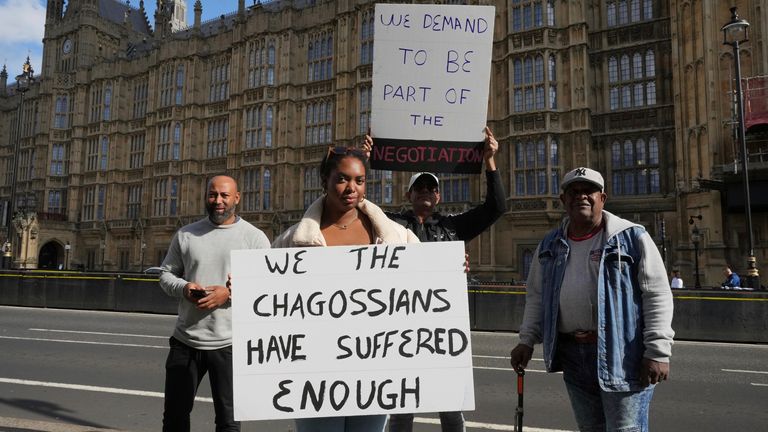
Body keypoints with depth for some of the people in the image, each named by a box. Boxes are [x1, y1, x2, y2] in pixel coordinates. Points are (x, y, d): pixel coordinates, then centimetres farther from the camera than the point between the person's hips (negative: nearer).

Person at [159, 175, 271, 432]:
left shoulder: (255, 237, -3)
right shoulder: (186, 234, 8)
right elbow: (166, 274, 12)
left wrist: (231, 293, -20)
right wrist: (184, 288, -11)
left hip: (230, 343, -3)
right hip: (185, 340, 3)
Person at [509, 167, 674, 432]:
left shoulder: (632, 237, -3)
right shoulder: (550, 246, 11)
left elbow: (658, 295, -6)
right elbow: (537, 297, 16)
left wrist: (658, 352, -12)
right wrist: (527, 341, 9)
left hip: (622, 353, -5)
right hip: (572, 353, 5)